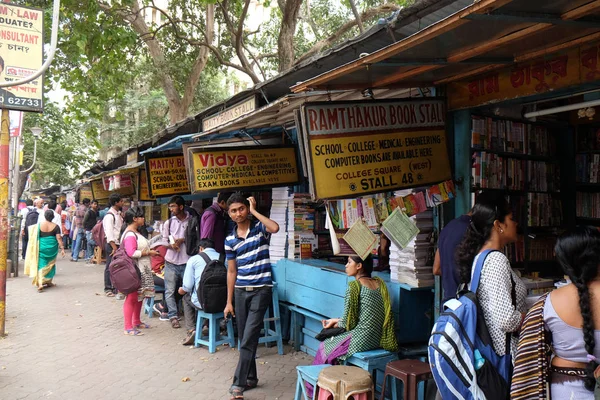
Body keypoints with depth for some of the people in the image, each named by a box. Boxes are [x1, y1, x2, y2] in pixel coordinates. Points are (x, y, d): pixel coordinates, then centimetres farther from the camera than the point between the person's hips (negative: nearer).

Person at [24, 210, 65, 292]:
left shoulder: (39, 225, -4)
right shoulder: (55, 226, -7)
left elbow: (35, 237, 4)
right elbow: (58, 238, -10)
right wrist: (62, 248, -7)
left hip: (41, 247, 0)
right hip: (52, 248, 0)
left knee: (41, 265, 3)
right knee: (51, 264, 18)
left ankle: (40, 283, -11)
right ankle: (49, 281, 28)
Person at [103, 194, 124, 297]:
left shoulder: (118, 214, 13)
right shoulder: (109, 215, -14)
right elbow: (109, 232, -19)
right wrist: (114, 246, -22)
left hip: (119, 244, 8)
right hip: (112, 245, -8)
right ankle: (108, 289, 9)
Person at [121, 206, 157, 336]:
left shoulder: (135, 233, 16)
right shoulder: (130, 235, -17)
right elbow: (132, 253, -25)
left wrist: (149, 251, 7)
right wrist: (148, 253, -17)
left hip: (142, 270, 10)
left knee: (139, 296, 18)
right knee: (132, 297, -5)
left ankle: (136, 322, 31)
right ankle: (128, 327, 1)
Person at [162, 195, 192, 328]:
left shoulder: (191, 221, -2)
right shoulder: (168, 223, 6)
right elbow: (164, 241, 8)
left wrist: (183, 240, -13)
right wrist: (171, 245, -14)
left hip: (186, 261, -2)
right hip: (171, 262, 2)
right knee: (170, 291, 3)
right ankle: (173, 316, 11)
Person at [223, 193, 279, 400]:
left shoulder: (260, 227, -5)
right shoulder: (230, 239, 5)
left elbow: (275, 228, -30)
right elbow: (232, 271, 9)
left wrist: (254, 211, -19)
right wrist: (229, 302, 9)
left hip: (261, 290, -5)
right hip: (241, 291, 5)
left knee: (249, 338, -8)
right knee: (244, 338, 12)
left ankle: (238, 383, -2)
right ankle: (251, 377, 29)